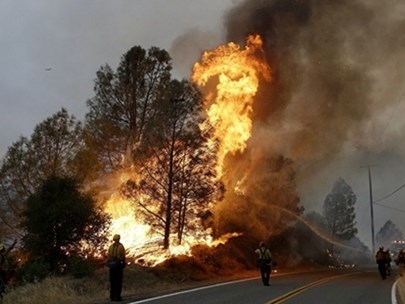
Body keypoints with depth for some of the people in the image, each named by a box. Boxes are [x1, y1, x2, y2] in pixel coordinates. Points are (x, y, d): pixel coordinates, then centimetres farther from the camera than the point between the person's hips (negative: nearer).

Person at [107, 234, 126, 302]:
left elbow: (109, 256, 2)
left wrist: (109, 263, 8)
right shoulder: (121, 246, -7)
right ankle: (117, 296, -4)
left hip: (112, 264, 4)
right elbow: (123, 256, -8)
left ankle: (112, 296, 9)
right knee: (118, 281, -1)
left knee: (112, 281, 9)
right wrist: (123, 265, 1)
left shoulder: (111, 246, 4)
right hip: (118, 264, -4)